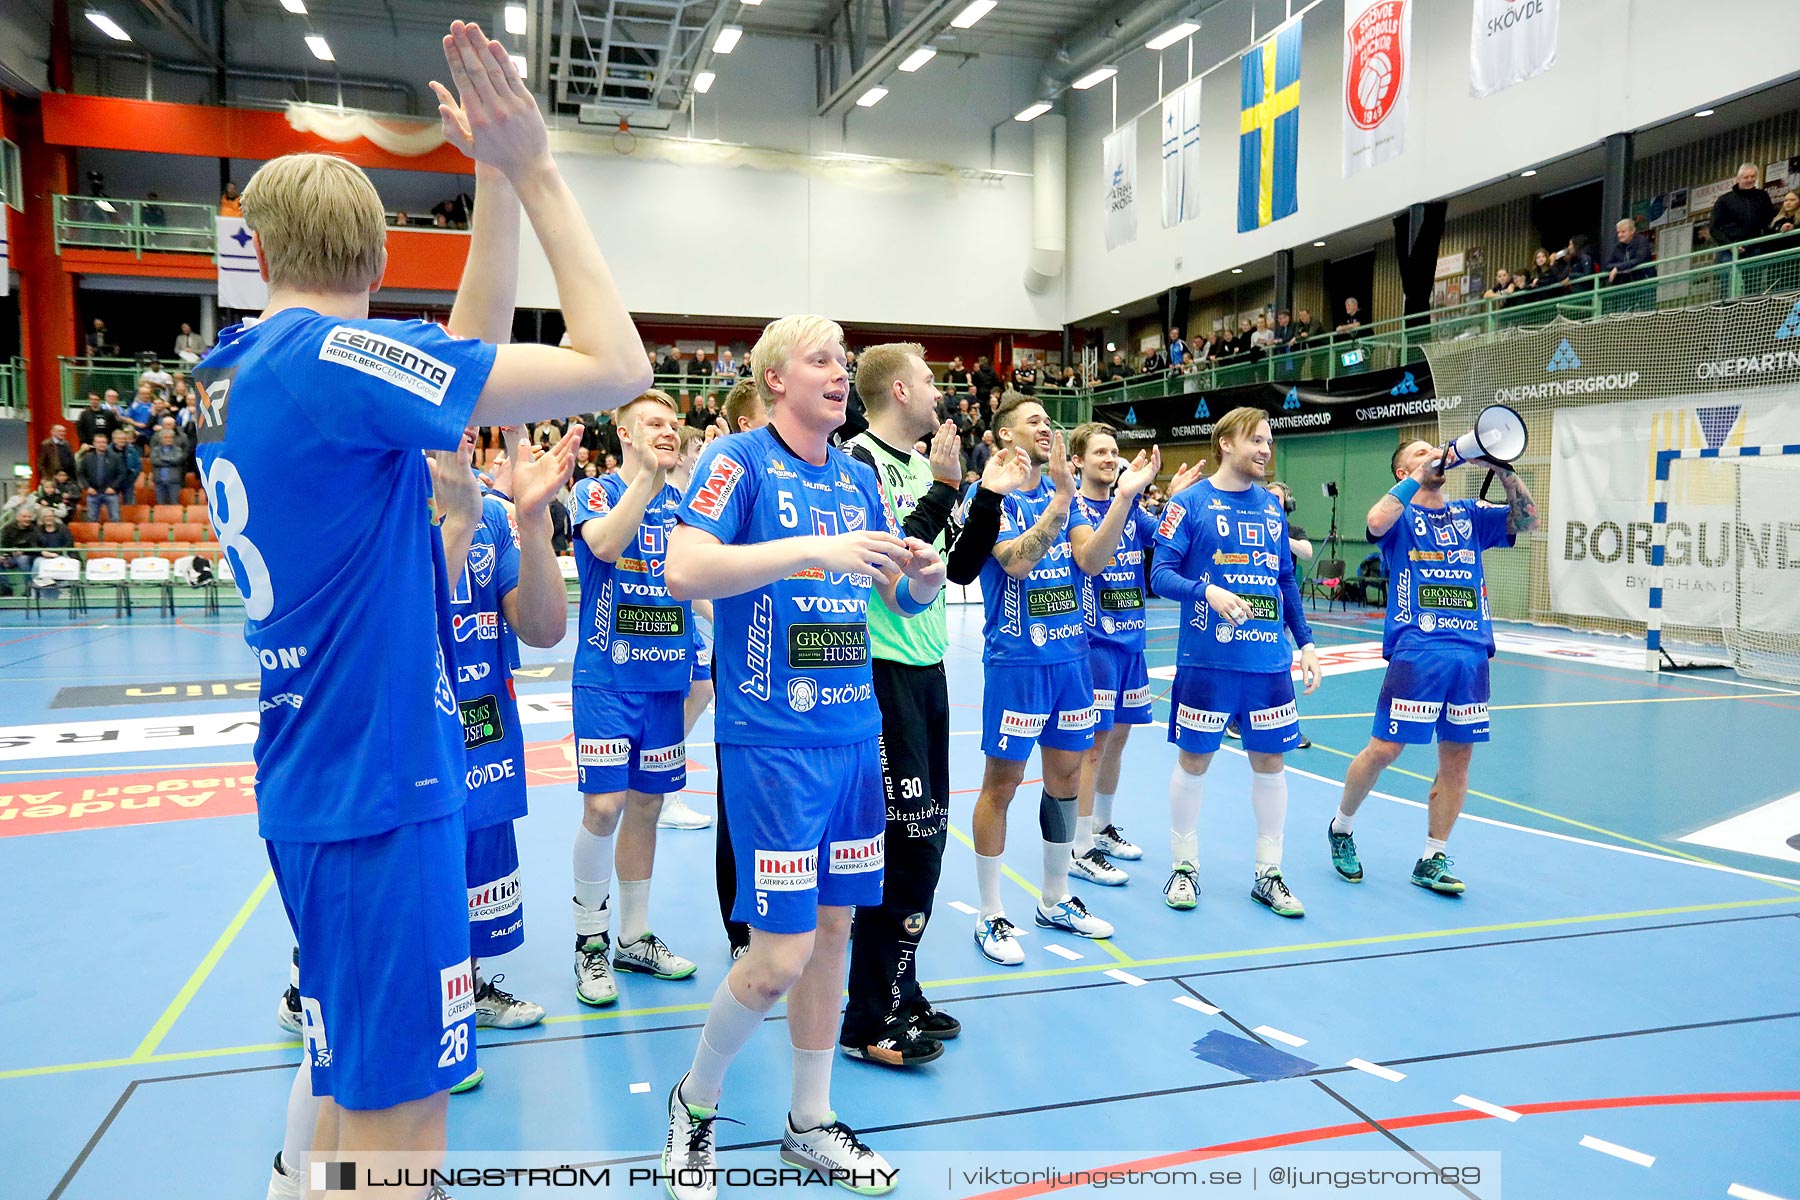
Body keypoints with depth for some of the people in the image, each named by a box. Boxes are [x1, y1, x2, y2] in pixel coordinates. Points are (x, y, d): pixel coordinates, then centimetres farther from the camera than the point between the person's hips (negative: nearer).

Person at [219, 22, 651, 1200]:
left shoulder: (235, 373, 9)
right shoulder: (329, 352, -17)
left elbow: (467, 351, 14)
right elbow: (618, 367, -21)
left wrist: (498, 177, 8)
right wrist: (535, 168, -12)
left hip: (318, 780, 9)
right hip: (380, 789, -9)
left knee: (349, 1074, 26)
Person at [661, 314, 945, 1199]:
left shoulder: (857, 477, 13)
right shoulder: (739, 461, -6)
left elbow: (899, 597, 20)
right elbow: (684, 570, -21)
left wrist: (921, 577, -3)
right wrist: (818, 550, -27)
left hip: (854, 732, 7)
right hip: (773, 737, -6)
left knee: (833, 927, 12)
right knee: (781, 952, -6)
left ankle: (810, 1123, 30)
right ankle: (695, 1101, 22)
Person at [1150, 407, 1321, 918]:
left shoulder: (1272, 506, 11)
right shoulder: (1190, 502, -4)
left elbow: (1286, 579, 17)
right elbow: (1161, 573, -10)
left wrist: (1306, 642, 14)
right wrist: (1208, 592, -27)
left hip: (1269, 661, 5)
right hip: (1206, 660, -4)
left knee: (1269, 761, 9)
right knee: (1194, 760, 5)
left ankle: (1269, 874, 22)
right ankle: (1184, 866, 22)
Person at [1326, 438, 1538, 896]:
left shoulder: (1468, 514, 18)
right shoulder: (1401, 514, 5)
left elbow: (1527, 519, 8)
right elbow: (1376, 522, -18)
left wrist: (1503, 470, -3)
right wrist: (1418, 475, -12)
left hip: (1470, 652, 5)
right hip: (1416, 650, -5)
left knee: (1457, 755, 5)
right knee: (1384, 750, -5)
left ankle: (1432, 860, 16)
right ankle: (1342, 828, 19)